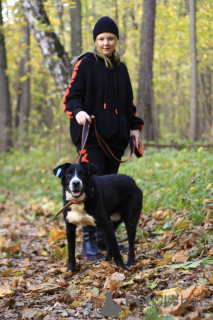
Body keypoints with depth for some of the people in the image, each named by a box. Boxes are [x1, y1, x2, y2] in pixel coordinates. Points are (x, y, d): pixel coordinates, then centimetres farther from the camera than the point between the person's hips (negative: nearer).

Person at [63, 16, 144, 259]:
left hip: (116, 138, 5)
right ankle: (88, 239, -6)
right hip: (91, 136, -5)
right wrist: (78, 112, -24)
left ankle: (104, 235, 16)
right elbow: (71, 96, -4)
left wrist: (135, 127, 13)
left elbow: (128, 102, 23)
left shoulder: (121, 68, 17)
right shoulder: (85, 64, 1)